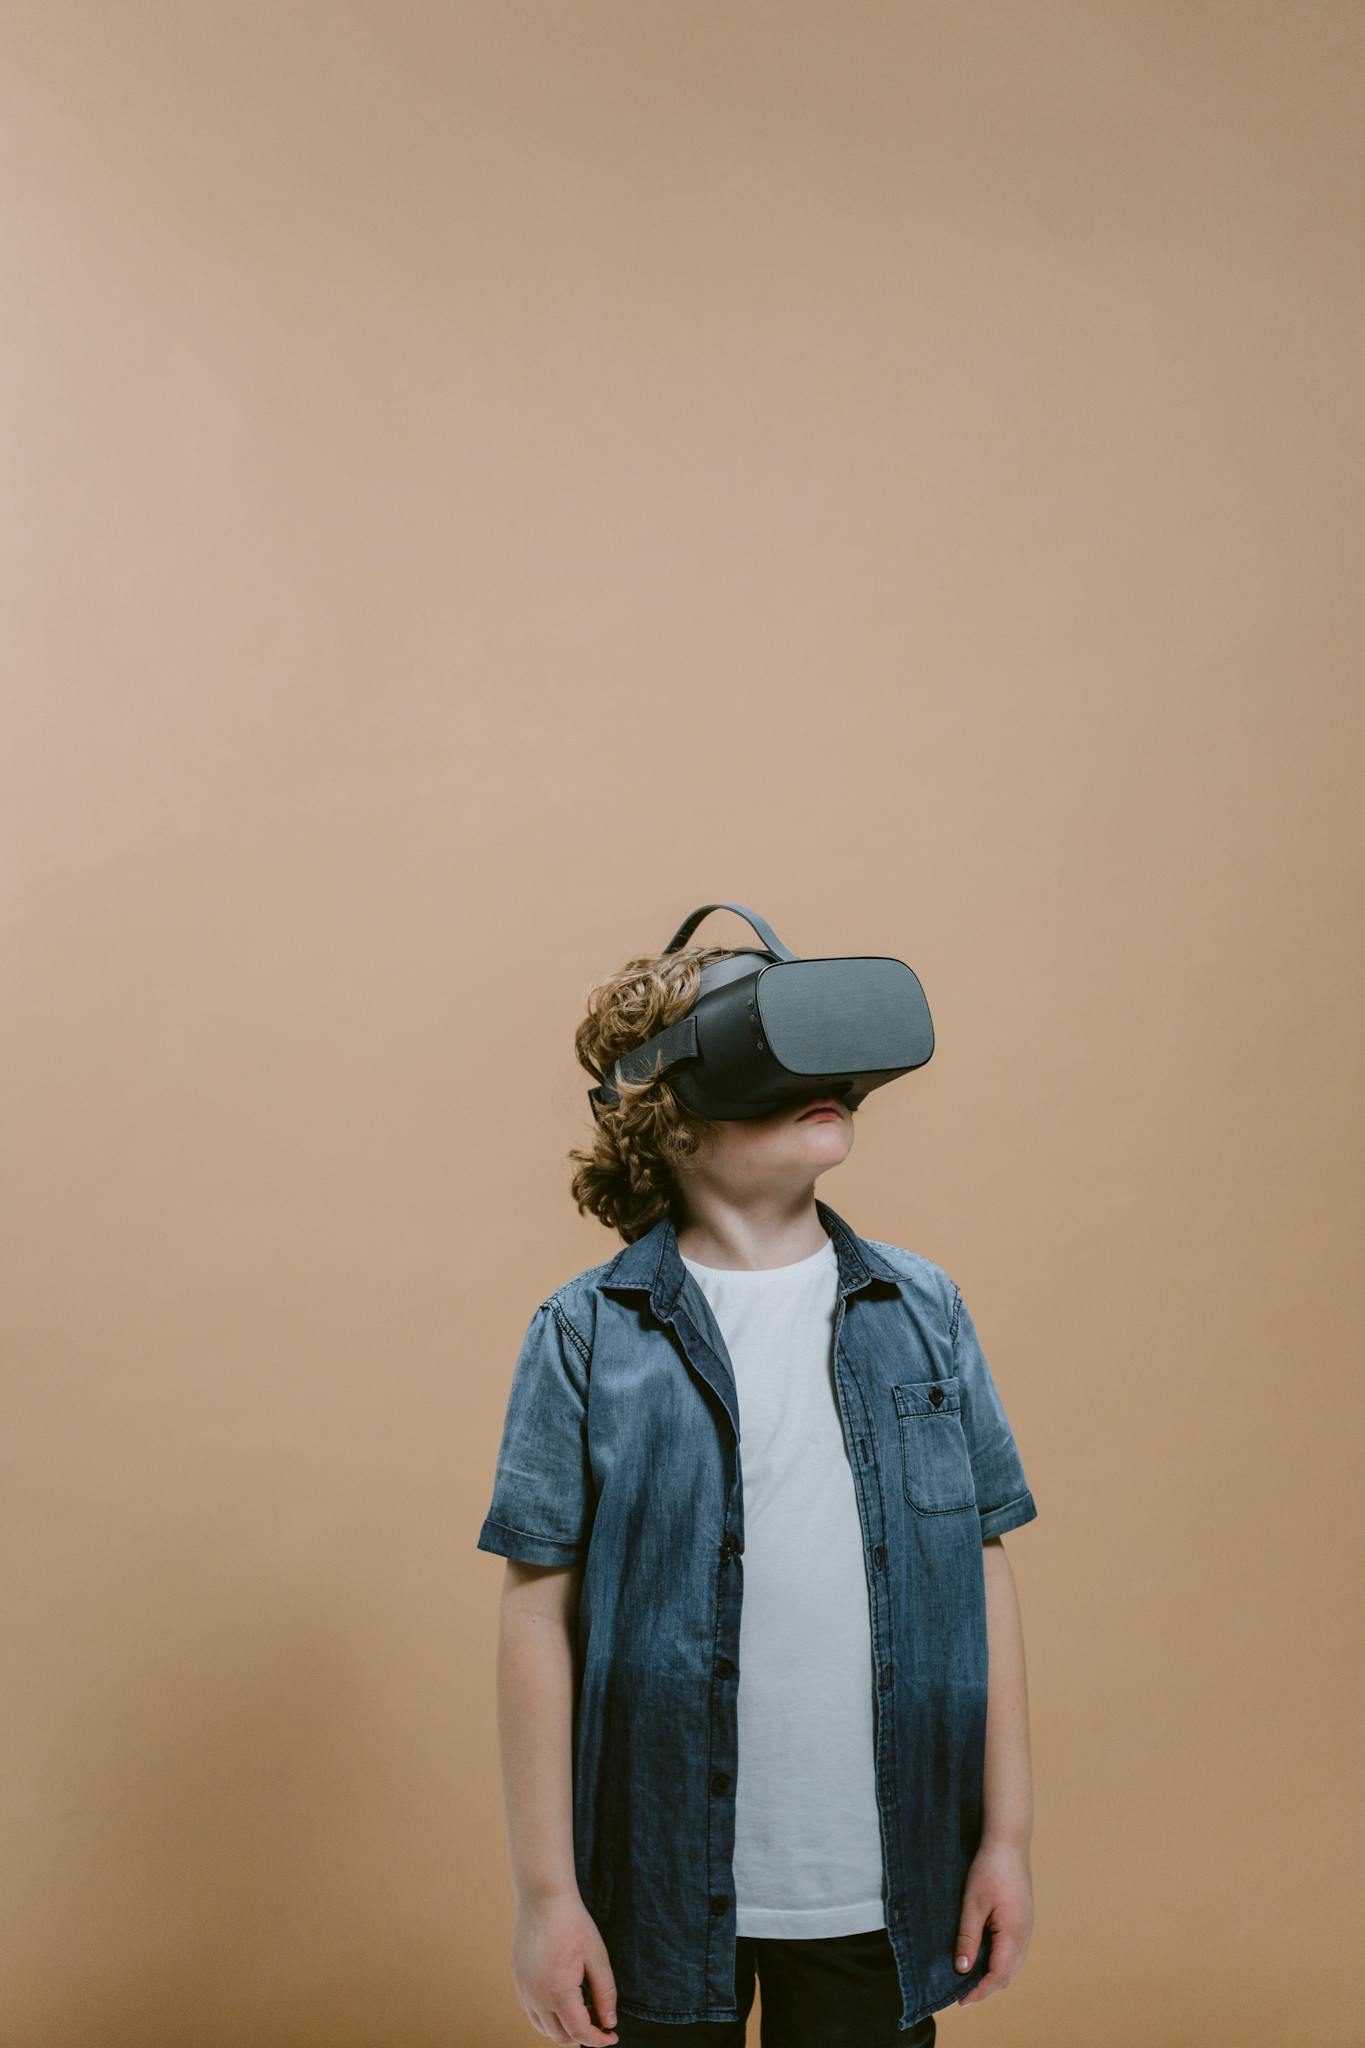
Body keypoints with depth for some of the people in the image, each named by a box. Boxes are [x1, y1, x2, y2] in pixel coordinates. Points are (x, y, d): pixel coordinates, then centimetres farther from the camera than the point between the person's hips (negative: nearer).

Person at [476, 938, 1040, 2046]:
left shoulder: (925, 1314, 3)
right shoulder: (588, 1336, -6)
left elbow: (984, 1574, 6)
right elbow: (540, 1615, -6)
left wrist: (1008, 1834, 4)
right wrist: (545, 1892, -7)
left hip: (884, 1897, 3)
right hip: (662, 1893, -2)